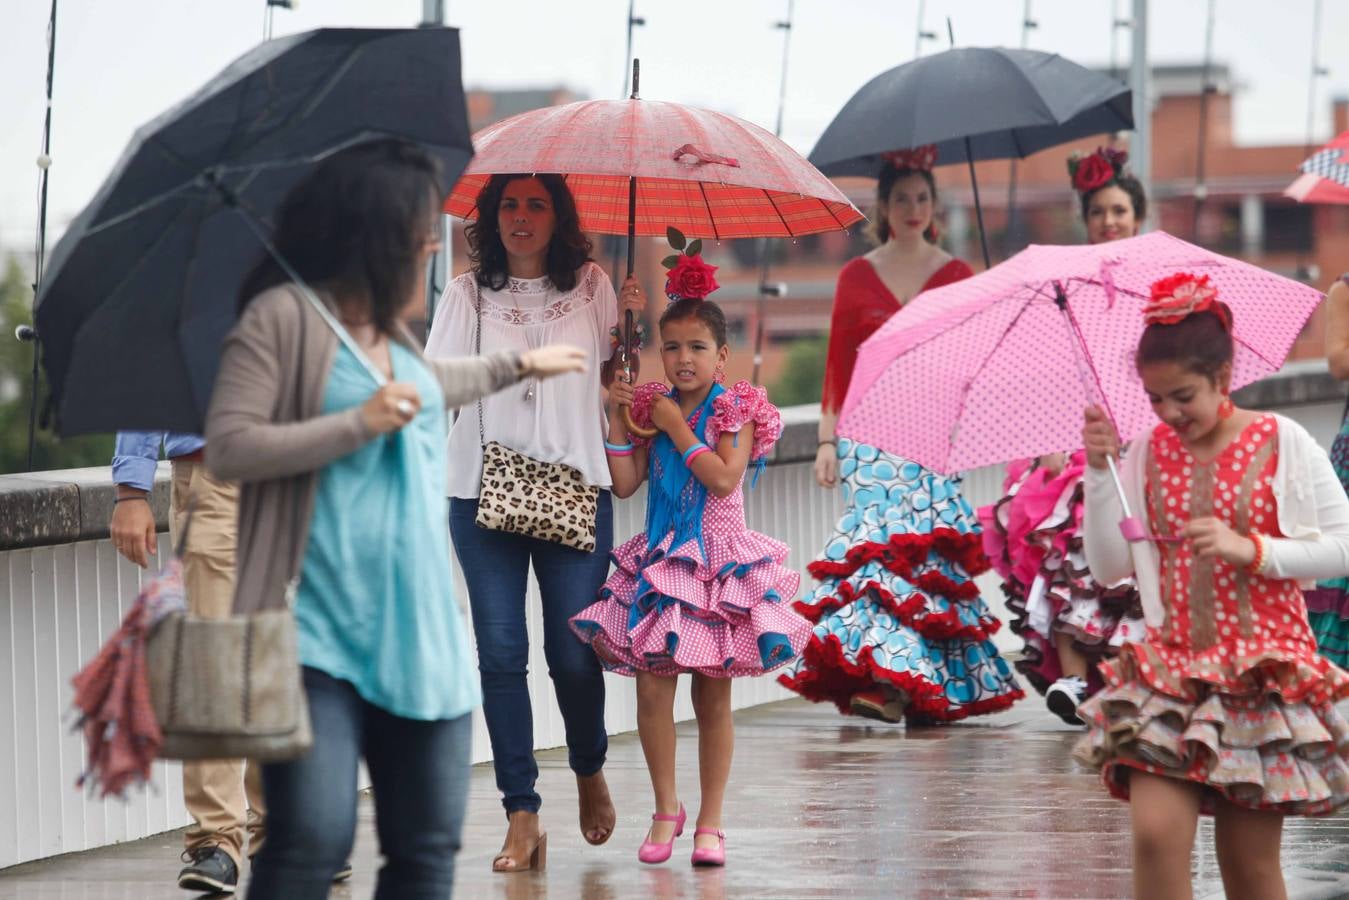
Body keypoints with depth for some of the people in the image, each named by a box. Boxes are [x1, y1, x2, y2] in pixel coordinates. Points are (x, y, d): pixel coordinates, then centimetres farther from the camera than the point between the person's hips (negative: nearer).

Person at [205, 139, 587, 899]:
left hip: (421, 635, 8)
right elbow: (229, 447, -13)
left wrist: (520, 365, 54)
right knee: (314, 837, -19)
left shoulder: (394, 335, 19)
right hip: (319, 634, -8)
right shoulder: (284, 316, -6)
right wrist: (360, 424, -15)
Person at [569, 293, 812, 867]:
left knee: (713, 697, 3)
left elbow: (724, 478, -18)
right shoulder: (653, 409, 7)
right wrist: (618, 418, -2)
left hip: (718, 562, -3)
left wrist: (677, 428, -14)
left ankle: (710, 822, 10)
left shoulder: (733, 411, -4)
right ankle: (666, 808, 12)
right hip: (661, 561, 3)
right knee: (652, 690, -5)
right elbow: (625, 483, 4)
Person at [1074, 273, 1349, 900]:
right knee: (1156, 831, -17)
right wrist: (1099, 470, -6)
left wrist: (1251, 549, -16)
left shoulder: (1281, 443, -4)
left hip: (1264, 670, -2)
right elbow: (1108, 566, 3)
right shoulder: (1149, 453, 6)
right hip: (1172, 667, 2)